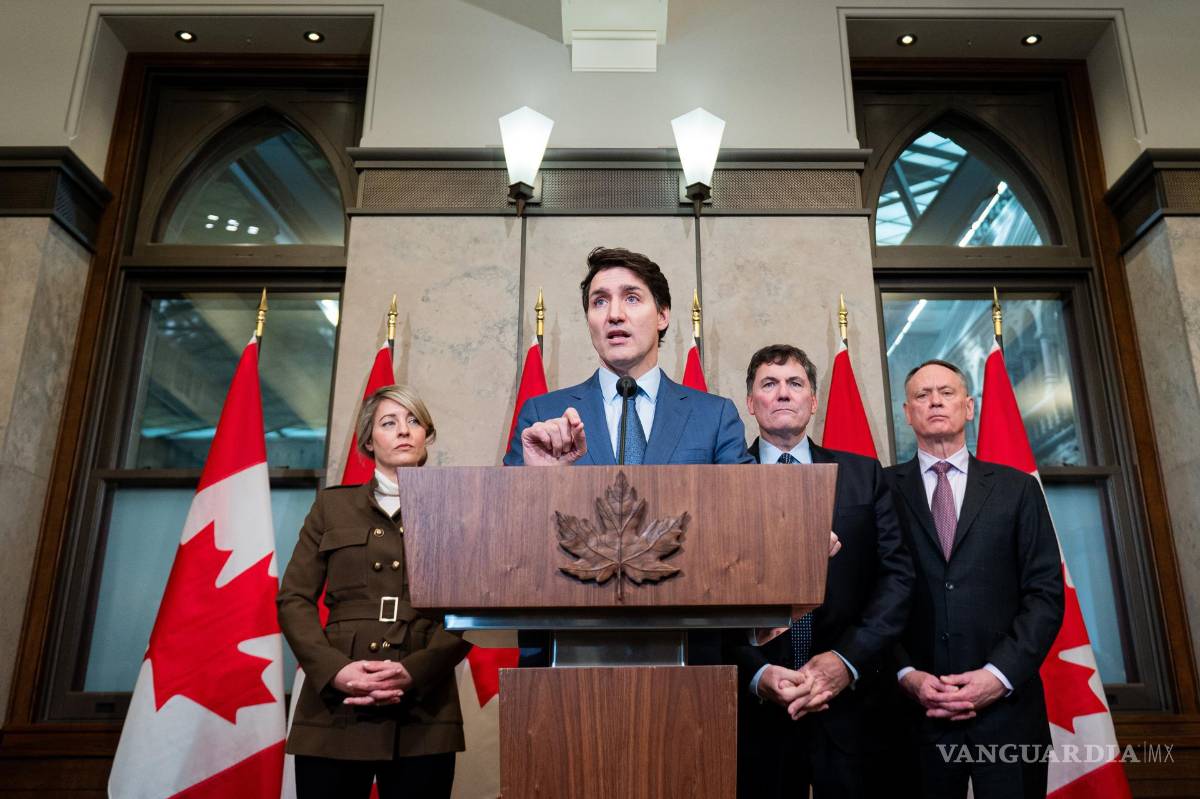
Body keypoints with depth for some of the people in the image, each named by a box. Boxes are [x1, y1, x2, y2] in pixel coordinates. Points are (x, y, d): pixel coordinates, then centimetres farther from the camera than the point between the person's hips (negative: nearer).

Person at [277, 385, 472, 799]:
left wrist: (413, 671, -14)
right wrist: (335, 669, -10)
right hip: (334, 711, 1)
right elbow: (294, 599, 5)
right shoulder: (333, 505, 11)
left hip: (422, 716, 0)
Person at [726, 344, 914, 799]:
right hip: (757, 708, -1)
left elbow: (896, 573, 0)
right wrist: (756, 673, -15)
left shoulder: (863, 475, 6)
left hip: (851, 700, 2)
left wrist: (848, 658, -11)